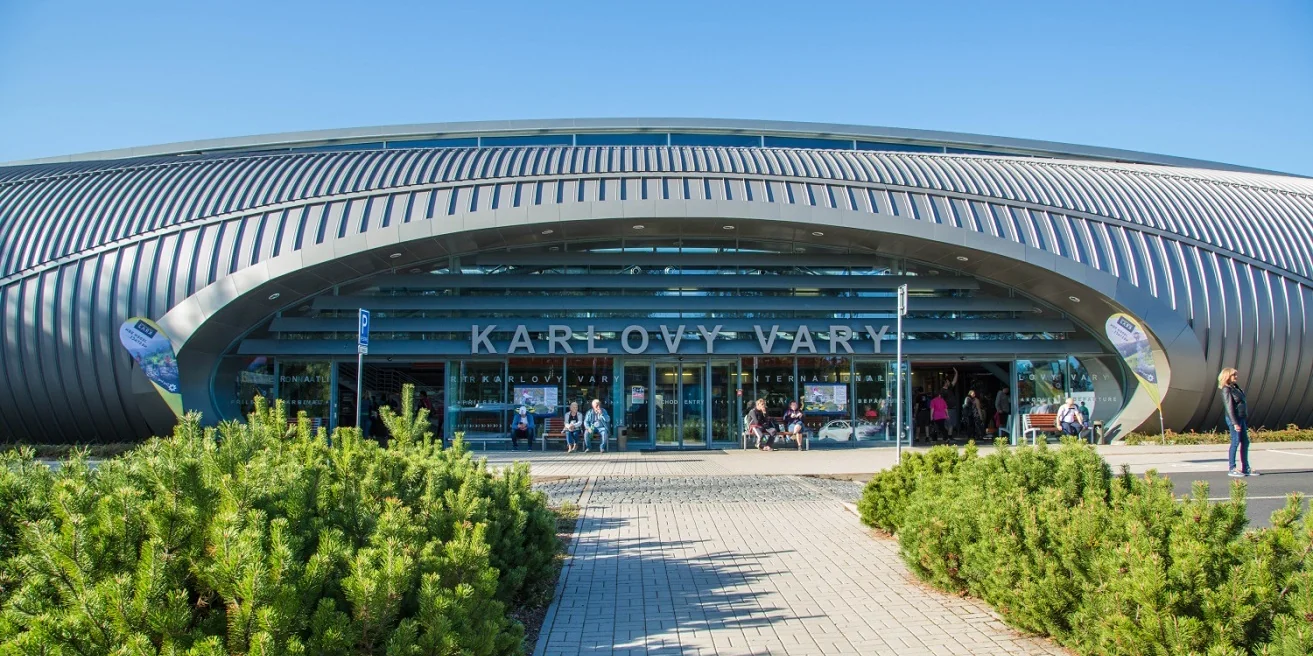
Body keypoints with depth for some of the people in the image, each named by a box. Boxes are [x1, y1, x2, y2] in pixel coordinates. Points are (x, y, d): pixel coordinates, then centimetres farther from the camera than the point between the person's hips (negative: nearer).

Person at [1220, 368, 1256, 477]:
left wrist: (1245, 420, 16)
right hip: (1233, 419, -9)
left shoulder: (1236, 388, 16)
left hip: (1242, 418, 9)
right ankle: (1232, 469, -1)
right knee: (1235, 442, -6)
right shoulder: (1226, 390, -11)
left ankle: (1246, 468, 17)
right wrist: (1235, 423, -20)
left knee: (1245, 442, 10)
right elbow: (1229, 407, -16)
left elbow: (1243, 403, 18)